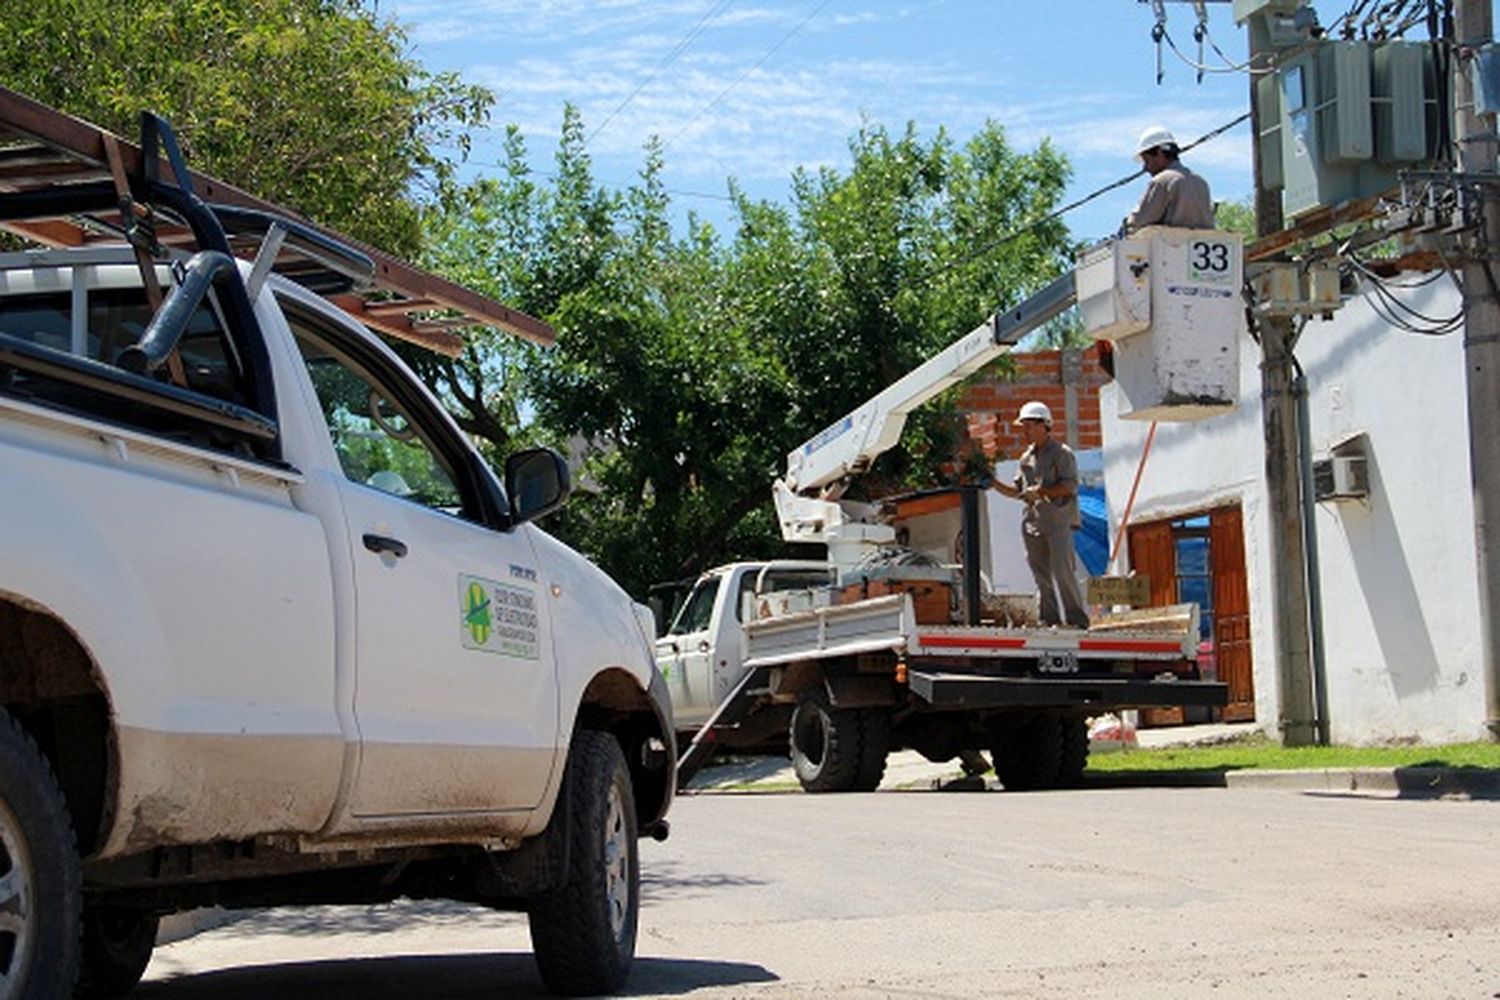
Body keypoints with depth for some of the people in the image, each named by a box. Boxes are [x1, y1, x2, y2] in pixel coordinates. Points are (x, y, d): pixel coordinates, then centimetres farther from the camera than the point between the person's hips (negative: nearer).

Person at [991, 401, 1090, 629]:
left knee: (1062, 571, -10)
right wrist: (995, 484, 6)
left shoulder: (1062, 453, -2)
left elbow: (1070, 486, -11)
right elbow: (1017, 490, 21)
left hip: (1058, 519, -7)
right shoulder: (1027, 457, 18)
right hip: (1033, 521, 7)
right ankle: (1050, 619, 11)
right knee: (1042, 574, 6)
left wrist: (1040, 492, -17)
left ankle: (1077, 619, -5)